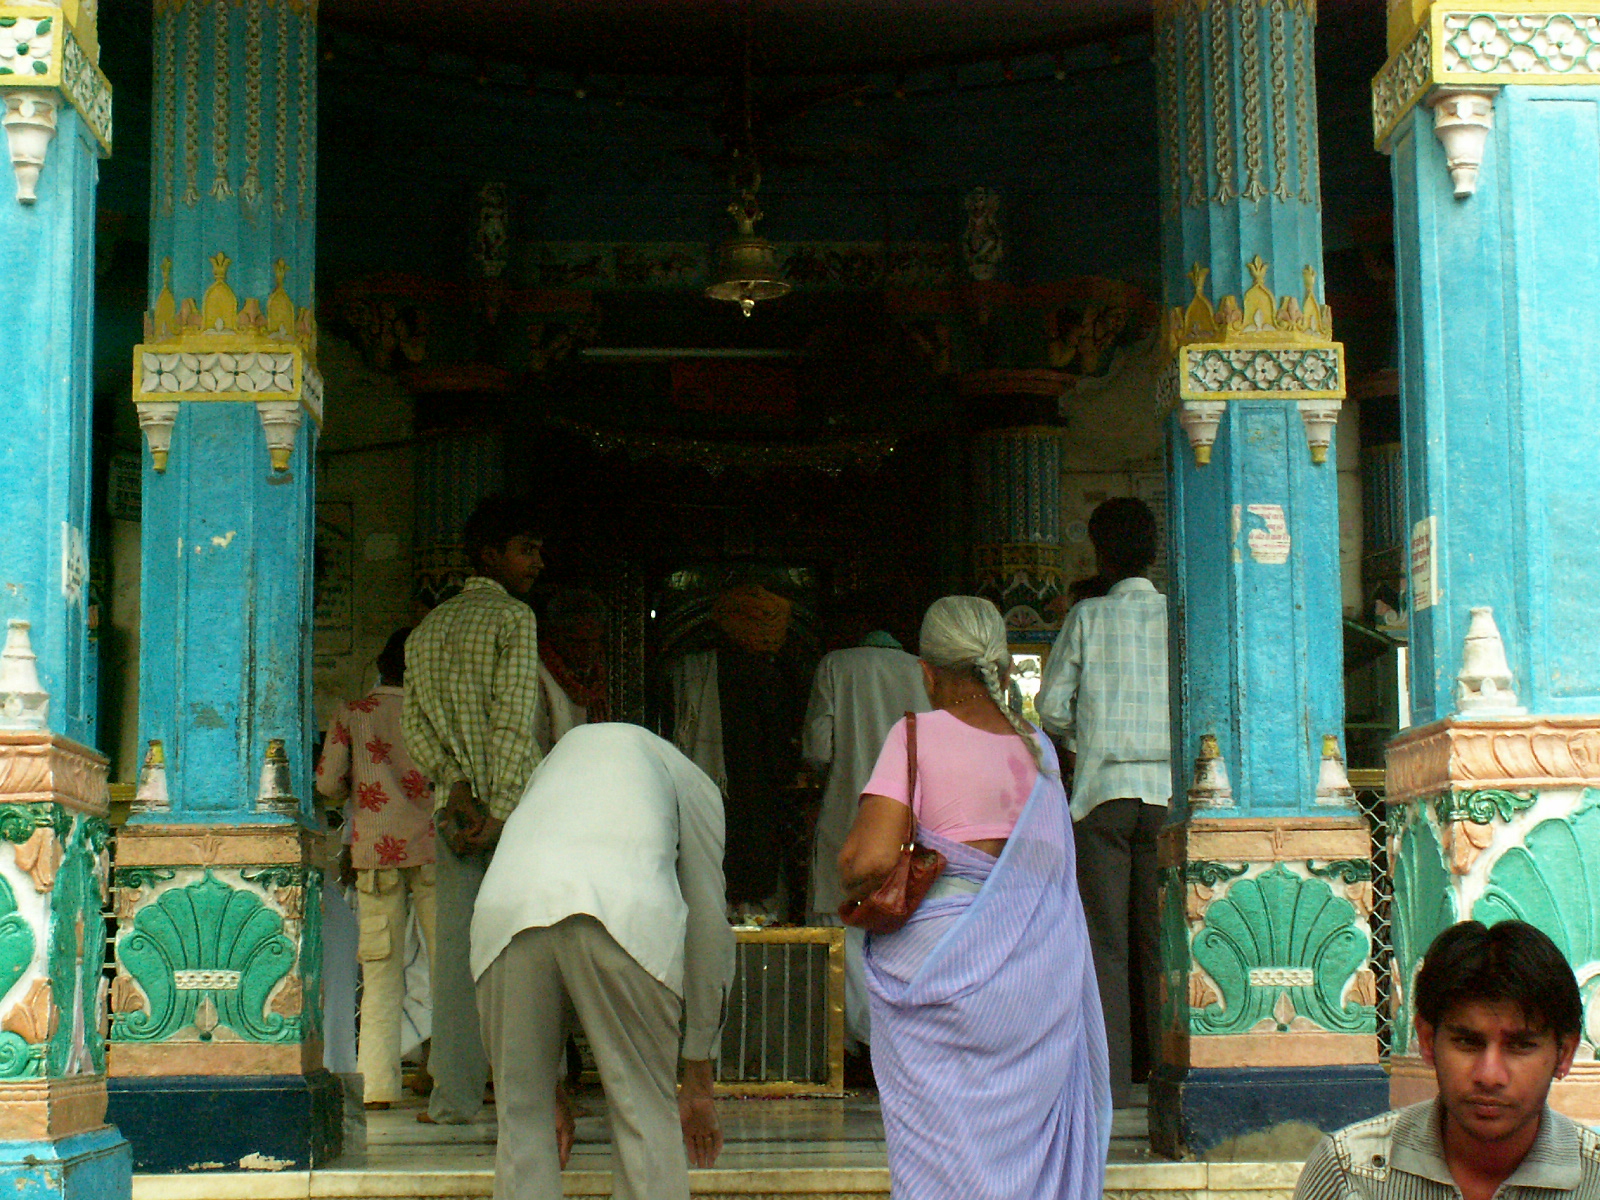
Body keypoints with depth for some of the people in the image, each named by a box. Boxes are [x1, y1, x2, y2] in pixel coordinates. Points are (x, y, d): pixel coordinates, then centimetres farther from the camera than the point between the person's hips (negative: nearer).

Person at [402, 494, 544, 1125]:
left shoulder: (427, 629, 15)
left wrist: (456, 784, -4)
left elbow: (414, 718, 5)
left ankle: (454, 1094, 1)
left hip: (454, 806, 5)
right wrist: (499, 810, -16)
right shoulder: (513, 618, -5)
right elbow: (512, 722, -14)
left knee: (455, 947, 3)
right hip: (516, 801, -5)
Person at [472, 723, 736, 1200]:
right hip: (625, 911, -3)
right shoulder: (693, 784, 34)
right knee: (646, 1115, 9)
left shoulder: (554, 761, 42)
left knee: (521, 1116, 14)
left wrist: (548, 1090, 38)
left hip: (505, 907, 3)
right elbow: (707, 928, 29)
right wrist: (699, 1086, 34)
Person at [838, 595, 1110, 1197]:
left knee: (940, 1152, 2)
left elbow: (869, 858, -17)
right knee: (1024, 1133, 11)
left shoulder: (917, 734, -7)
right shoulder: (1038, 748, 8)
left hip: (935, 962, -4)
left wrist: (852, 885, 5)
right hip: (1037, 975, 4)